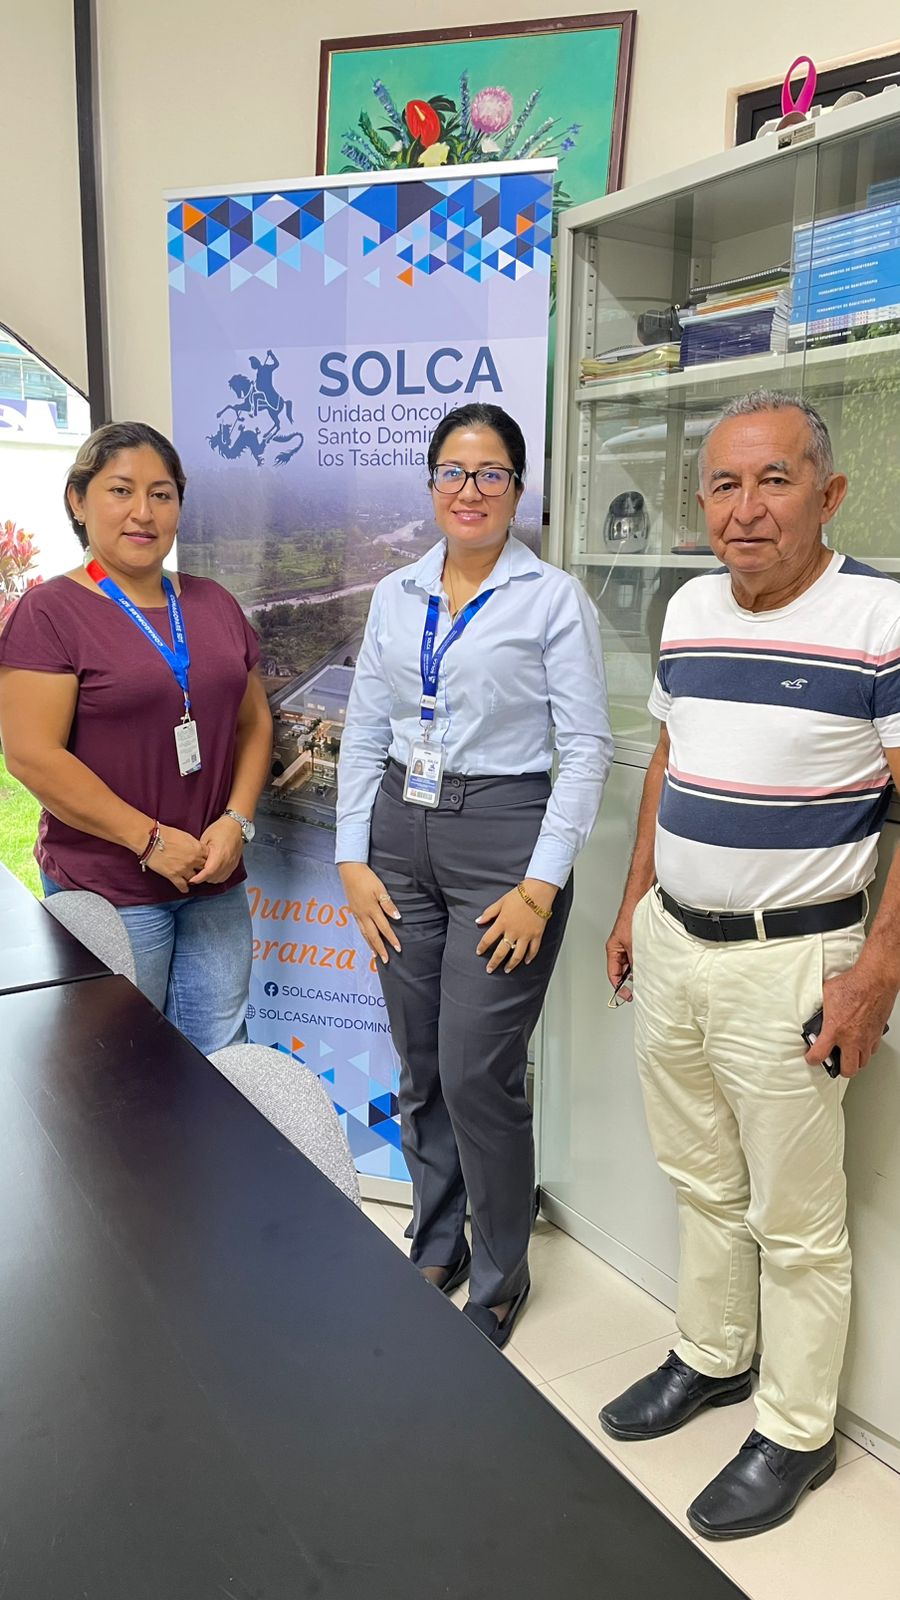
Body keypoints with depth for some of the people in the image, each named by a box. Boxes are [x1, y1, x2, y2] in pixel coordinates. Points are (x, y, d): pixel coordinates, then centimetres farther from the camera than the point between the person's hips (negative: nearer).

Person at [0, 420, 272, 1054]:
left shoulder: (214, 604, 10)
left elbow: (253, 720, 12)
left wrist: (236, 821, -4)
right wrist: (151, 839, -16)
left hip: (216, 882, 5)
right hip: (108, 892, -4)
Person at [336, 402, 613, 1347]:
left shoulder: (553, 598, -4)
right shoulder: (395, 597, 10)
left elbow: (587, 748, -8)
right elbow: (363, 734, 10)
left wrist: (542, 885, -13)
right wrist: (354, 861, 3)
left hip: (502, 838, -5)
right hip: (401, 837, 5)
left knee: (477, 1074, -2)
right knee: (420, 1070, 13)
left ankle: (500, 1278, 21)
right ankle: (434, 1249, 34)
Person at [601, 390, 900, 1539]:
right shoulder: (688, 610, 6)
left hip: (787, 962, -6)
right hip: (670, 940, 6)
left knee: (796, 1223, 10)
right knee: (701, 1183, 22)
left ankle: (795, 1433, 31)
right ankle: (710, 1357, 44)